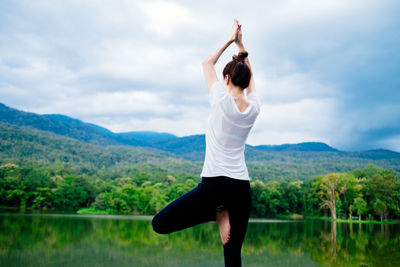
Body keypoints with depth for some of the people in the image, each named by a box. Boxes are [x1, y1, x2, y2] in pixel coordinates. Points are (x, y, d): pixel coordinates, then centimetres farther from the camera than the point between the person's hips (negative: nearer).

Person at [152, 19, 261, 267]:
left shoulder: (222, 99, -7)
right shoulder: (254, 107, 5)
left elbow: (208, 63, 12)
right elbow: (249, 76, 26)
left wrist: (230, 40, 20)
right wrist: (241, 45, 29)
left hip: (215, 183, -5)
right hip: (242, 187, 6)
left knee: (159, 224, 2)